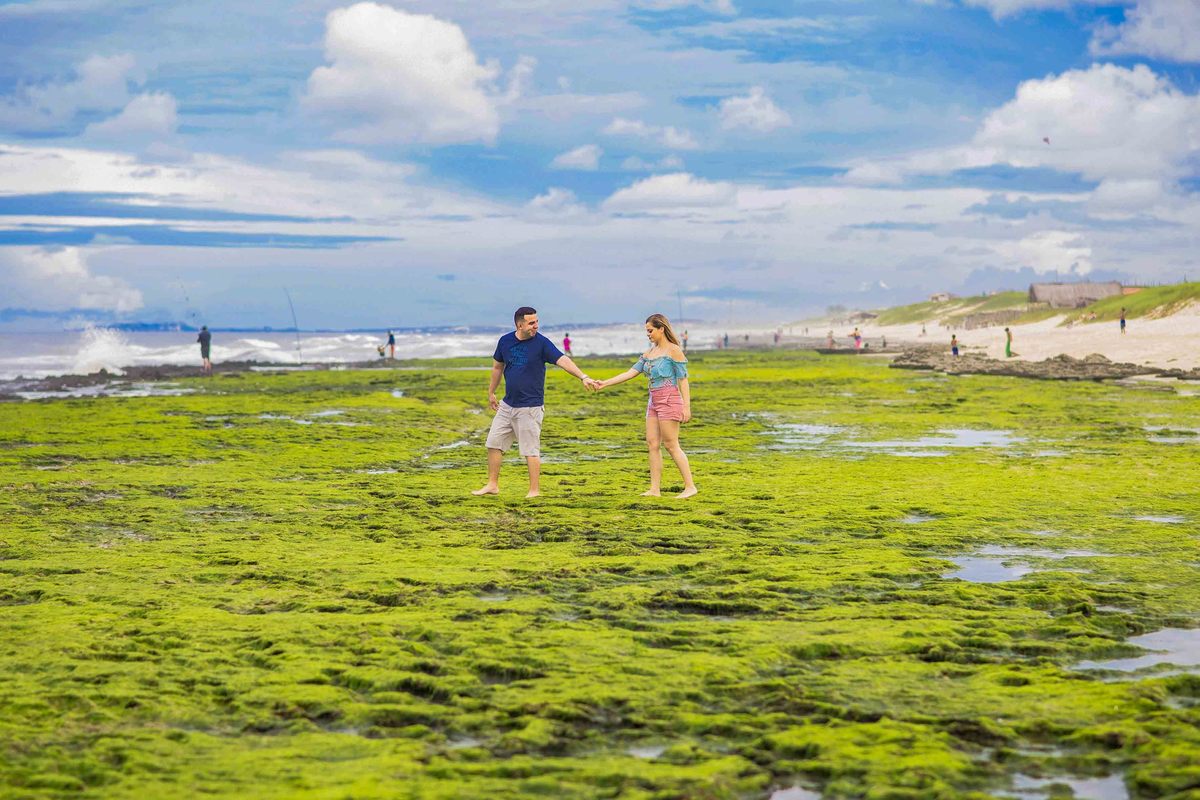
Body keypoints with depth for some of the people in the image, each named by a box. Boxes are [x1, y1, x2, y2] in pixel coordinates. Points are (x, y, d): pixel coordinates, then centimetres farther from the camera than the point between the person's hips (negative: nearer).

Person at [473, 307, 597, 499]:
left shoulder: (541, 343, -12)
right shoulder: (505, 341, 2)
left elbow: (563, 360, -23)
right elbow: (497, 367, 17)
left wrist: (583, 377, -36)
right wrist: (491, 393, 22)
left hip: (530, 407, -6)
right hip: (507, 404, 6)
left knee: (531, 450, -3)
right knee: (494, 443, 10)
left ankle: (535, 490, 6)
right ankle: (492, 485, 22)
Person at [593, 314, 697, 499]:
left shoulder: (674, 351, -7)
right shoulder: (649, 353, 15)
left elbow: (683, 380, -11)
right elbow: (631, 373, 13)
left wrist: (686, 407, -16)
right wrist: (604, 384, 7)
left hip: (669, 401, -8)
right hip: (654, 402, 8)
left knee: (671, 445, -9)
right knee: (652, 444, 3)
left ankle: (690, 486, -5)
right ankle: (655, 489, 4)